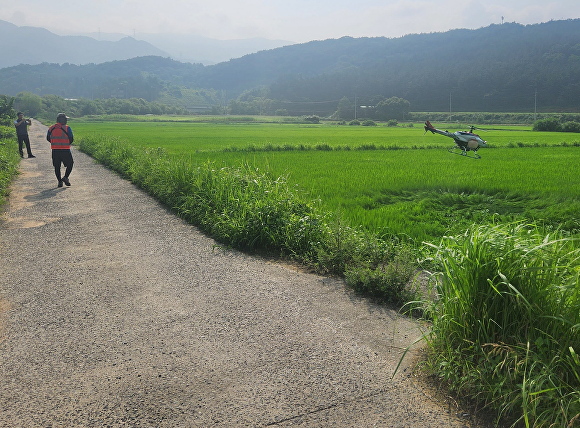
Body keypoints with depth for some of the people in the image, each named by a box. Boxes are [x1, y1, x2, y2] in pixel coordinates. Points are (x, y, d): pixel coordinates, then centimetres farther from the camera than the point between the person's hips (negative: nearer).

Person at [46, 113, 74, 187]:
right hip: (65, 150, -4)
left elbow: (48, 139, 12)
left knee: (57, 166, 10)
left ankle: (59, 181, 9)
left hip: (55, 150, 4)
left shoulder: (51, 128, 6)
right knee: (70, 164, 12)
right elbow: (71, 139, -8)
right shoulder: (67, 128, -8)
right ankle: (65, 177, -2)